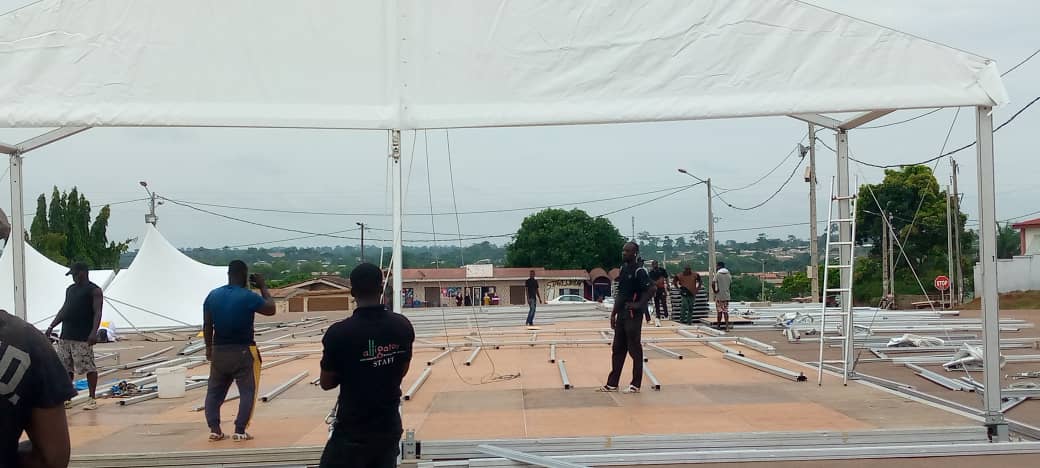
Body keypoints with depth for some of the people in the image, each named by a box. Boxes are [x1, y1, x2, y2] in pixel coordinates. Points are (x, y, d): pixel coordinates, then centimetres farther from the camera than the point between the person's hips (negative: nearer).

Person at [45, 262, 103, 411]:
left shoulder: (94, 290, -5)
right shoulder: (70, 289, 19)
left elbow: (97, 313, -12)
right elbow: (63, 310, 23)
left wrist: (94, 332, -23)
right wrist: (51, 328, 17)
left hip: (83, 338, -8)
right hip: (66, 336, 8)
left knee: (89, 367, -6)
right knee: (65, 368, 10)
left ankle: (92, 399, 1)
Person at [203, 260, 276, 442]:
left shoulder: (213, 295, 1)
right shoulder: (249, 297, -14)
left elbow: (207, 325, 6)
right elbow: (271, 309, -1)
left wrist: (209, 347, 17)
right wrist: (263, 287, 7)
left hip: (219, 351, 4)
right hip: (243, 351, -4)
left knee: (214, 391, 16)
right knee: (247, 392, 6)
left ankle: (214, 430, 15)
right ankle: (239, 431, 3)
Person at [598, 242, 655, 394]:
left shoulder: (639, 271, -13)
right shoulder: (623, 268, 12)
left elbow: (651, 289, -19)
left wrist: (639, 305, -20)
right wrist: (614, 313, 16)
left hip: (633, 315, -9)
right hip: (621, 314, 9)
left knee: (635, 350, 0)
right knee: (617, 349, 11)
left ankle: (636, 384, 8)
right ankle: (612, 383, 17)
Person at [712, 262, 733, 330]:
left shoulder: (718, 274, -10)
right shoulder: (728, 274, 5)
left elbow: (713, 283, -21)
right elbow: (731, 282, 15)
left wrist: (714, 290, -10)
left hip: (719, 296, -4)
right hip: (727, 296, 4)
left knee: (719, 311, 4)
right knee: (726, 311, 7)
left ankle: (718, 326, 9)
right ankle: (727, 325, -1)